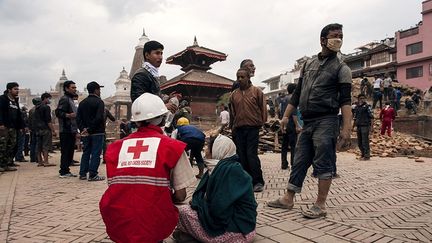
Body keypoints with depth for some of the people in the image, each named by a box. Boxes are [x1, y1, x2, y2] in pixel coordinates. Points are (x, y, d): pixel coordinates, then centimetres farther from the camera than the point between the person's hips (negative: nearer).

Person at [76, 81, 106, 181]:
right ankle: (92, 175, -2)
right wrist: (90, 130, -13)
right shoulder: (99, 102, -9)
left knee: (86, 153, 14)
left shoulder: (82, 103, 12)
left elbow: (78, 118, 7)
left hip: (86, 133, 7)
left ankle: (83, 174, 18)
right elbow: (99, 118, -19)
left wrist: (83, 129, 0)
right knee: (96, 154, -3)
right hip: (97, 132, -7)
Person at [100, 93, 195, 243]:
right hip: (154, 227, -3)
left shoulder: (116, 147, 4)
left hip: (117, 227, 4)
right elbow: (180, 196, -3)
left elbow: (115, 188, 11)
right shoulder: (173, 147, -5)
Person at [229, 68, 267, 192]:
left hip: (252, 128, -4)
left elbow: (263, 109, 2)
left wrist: (261, 124, -3)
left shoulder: (257, 91, 2)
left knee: (251, 155, -9)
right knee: (241, 156, 7)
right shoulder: (234, 94, 12)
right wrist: (232, 127, 11)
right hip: (238, 129, 4)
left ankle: (258, 182, 3)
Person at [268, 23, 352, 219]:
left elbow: (345, 100, -9)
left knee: (323, 164, -2)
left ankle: (320, 206, 9)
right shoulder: (308, 64, 16)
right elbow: (297, 93, 17)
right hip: (307, 122, 5)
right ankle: (288, 199, 19)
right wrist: (286, 115, 11)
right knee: (299, 162, 9)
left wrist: (346, 128, -19)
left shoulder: (341, 68, 1)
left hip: (326, 122, -5)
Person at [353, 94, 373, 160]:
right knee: (359, 142, 10)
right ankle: (363, 154, 22)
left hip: (365, 126, -6)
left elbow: (371, 117, -7)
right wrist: (353, 126, 17)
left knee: (365, 141, -6)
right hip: (358, 126, 6)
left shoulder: (367, 106, -3)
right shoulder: (357, 107, 15)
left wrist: (371, 126, -14)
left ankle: (367, 156, 2)